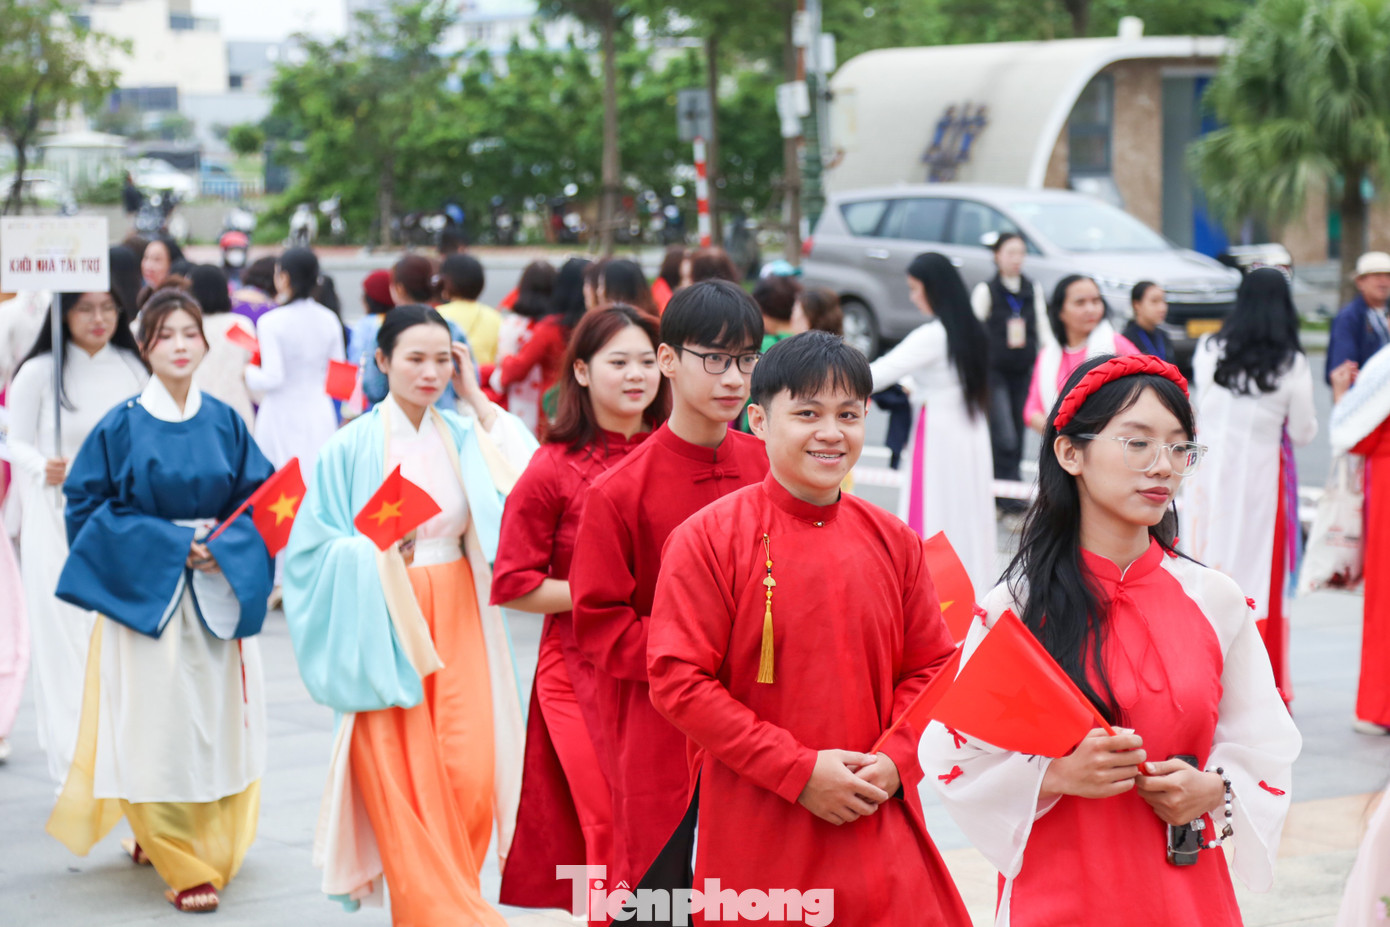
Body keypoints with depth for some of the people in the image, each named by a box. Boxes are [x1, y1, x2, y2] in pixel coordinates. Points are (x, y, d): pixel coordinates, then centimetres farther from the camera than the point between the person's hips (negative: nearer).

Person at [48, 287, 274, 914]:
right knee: (157, 727, -5)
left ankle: (208, 846, 26)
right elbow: (86, 504, -3)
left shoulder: (225, 424, 5)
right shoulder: (122, 426, -3)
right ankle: (181, 866, 6)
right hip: (145, 593, -3)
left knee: (217, 720, 5)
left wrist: (223, 546, -11)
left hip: (217, 596, 3)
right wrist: (170, 544, -11)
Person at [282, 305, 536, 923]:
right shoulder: (353, 446, -4)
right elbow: (310, 546, -2)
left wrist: (481, 407, -5)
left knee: (470, 777, -2)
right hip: (384, 627, -3)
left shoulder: (464, 435, 6)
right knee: (404, 784, -4)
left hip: (456, 621, 3)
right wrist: (375, 550, -18)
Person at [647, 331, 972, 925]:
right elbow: (678, 680, -11)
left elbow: (930, 667, 12)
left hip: (876, 821, 3)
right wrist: (798, 770, -14)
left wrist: (894, 762, -6)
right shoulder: (708, 537, -7)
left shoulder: (893, 542, 6)